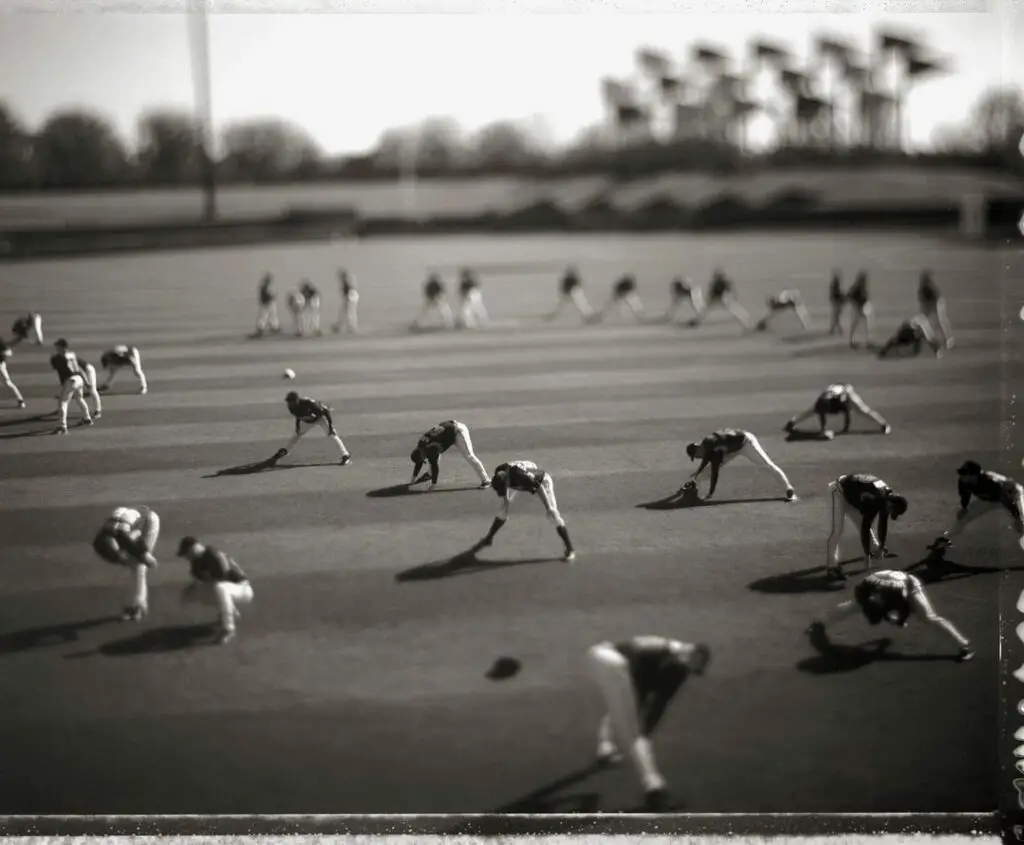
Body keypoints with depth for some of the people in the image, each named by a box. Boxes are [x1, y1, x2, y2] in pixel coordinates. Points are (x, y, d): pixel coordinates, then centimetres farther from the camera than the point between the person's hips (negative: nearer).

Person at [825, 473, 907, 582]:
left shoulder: (888, 497, -11)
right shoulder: (874, 501, -36)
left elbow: (883, 523, 3)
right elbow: (865, 528, -32)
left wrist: (881, 547, 10)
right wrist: (867, 556, -26)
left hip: (853, 490, 8)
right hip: (841, 491, -8)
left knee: (864, 523, 19)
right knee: (837, 529, -16)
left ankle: (874, 549, 44)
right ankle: (832, 567, -19)